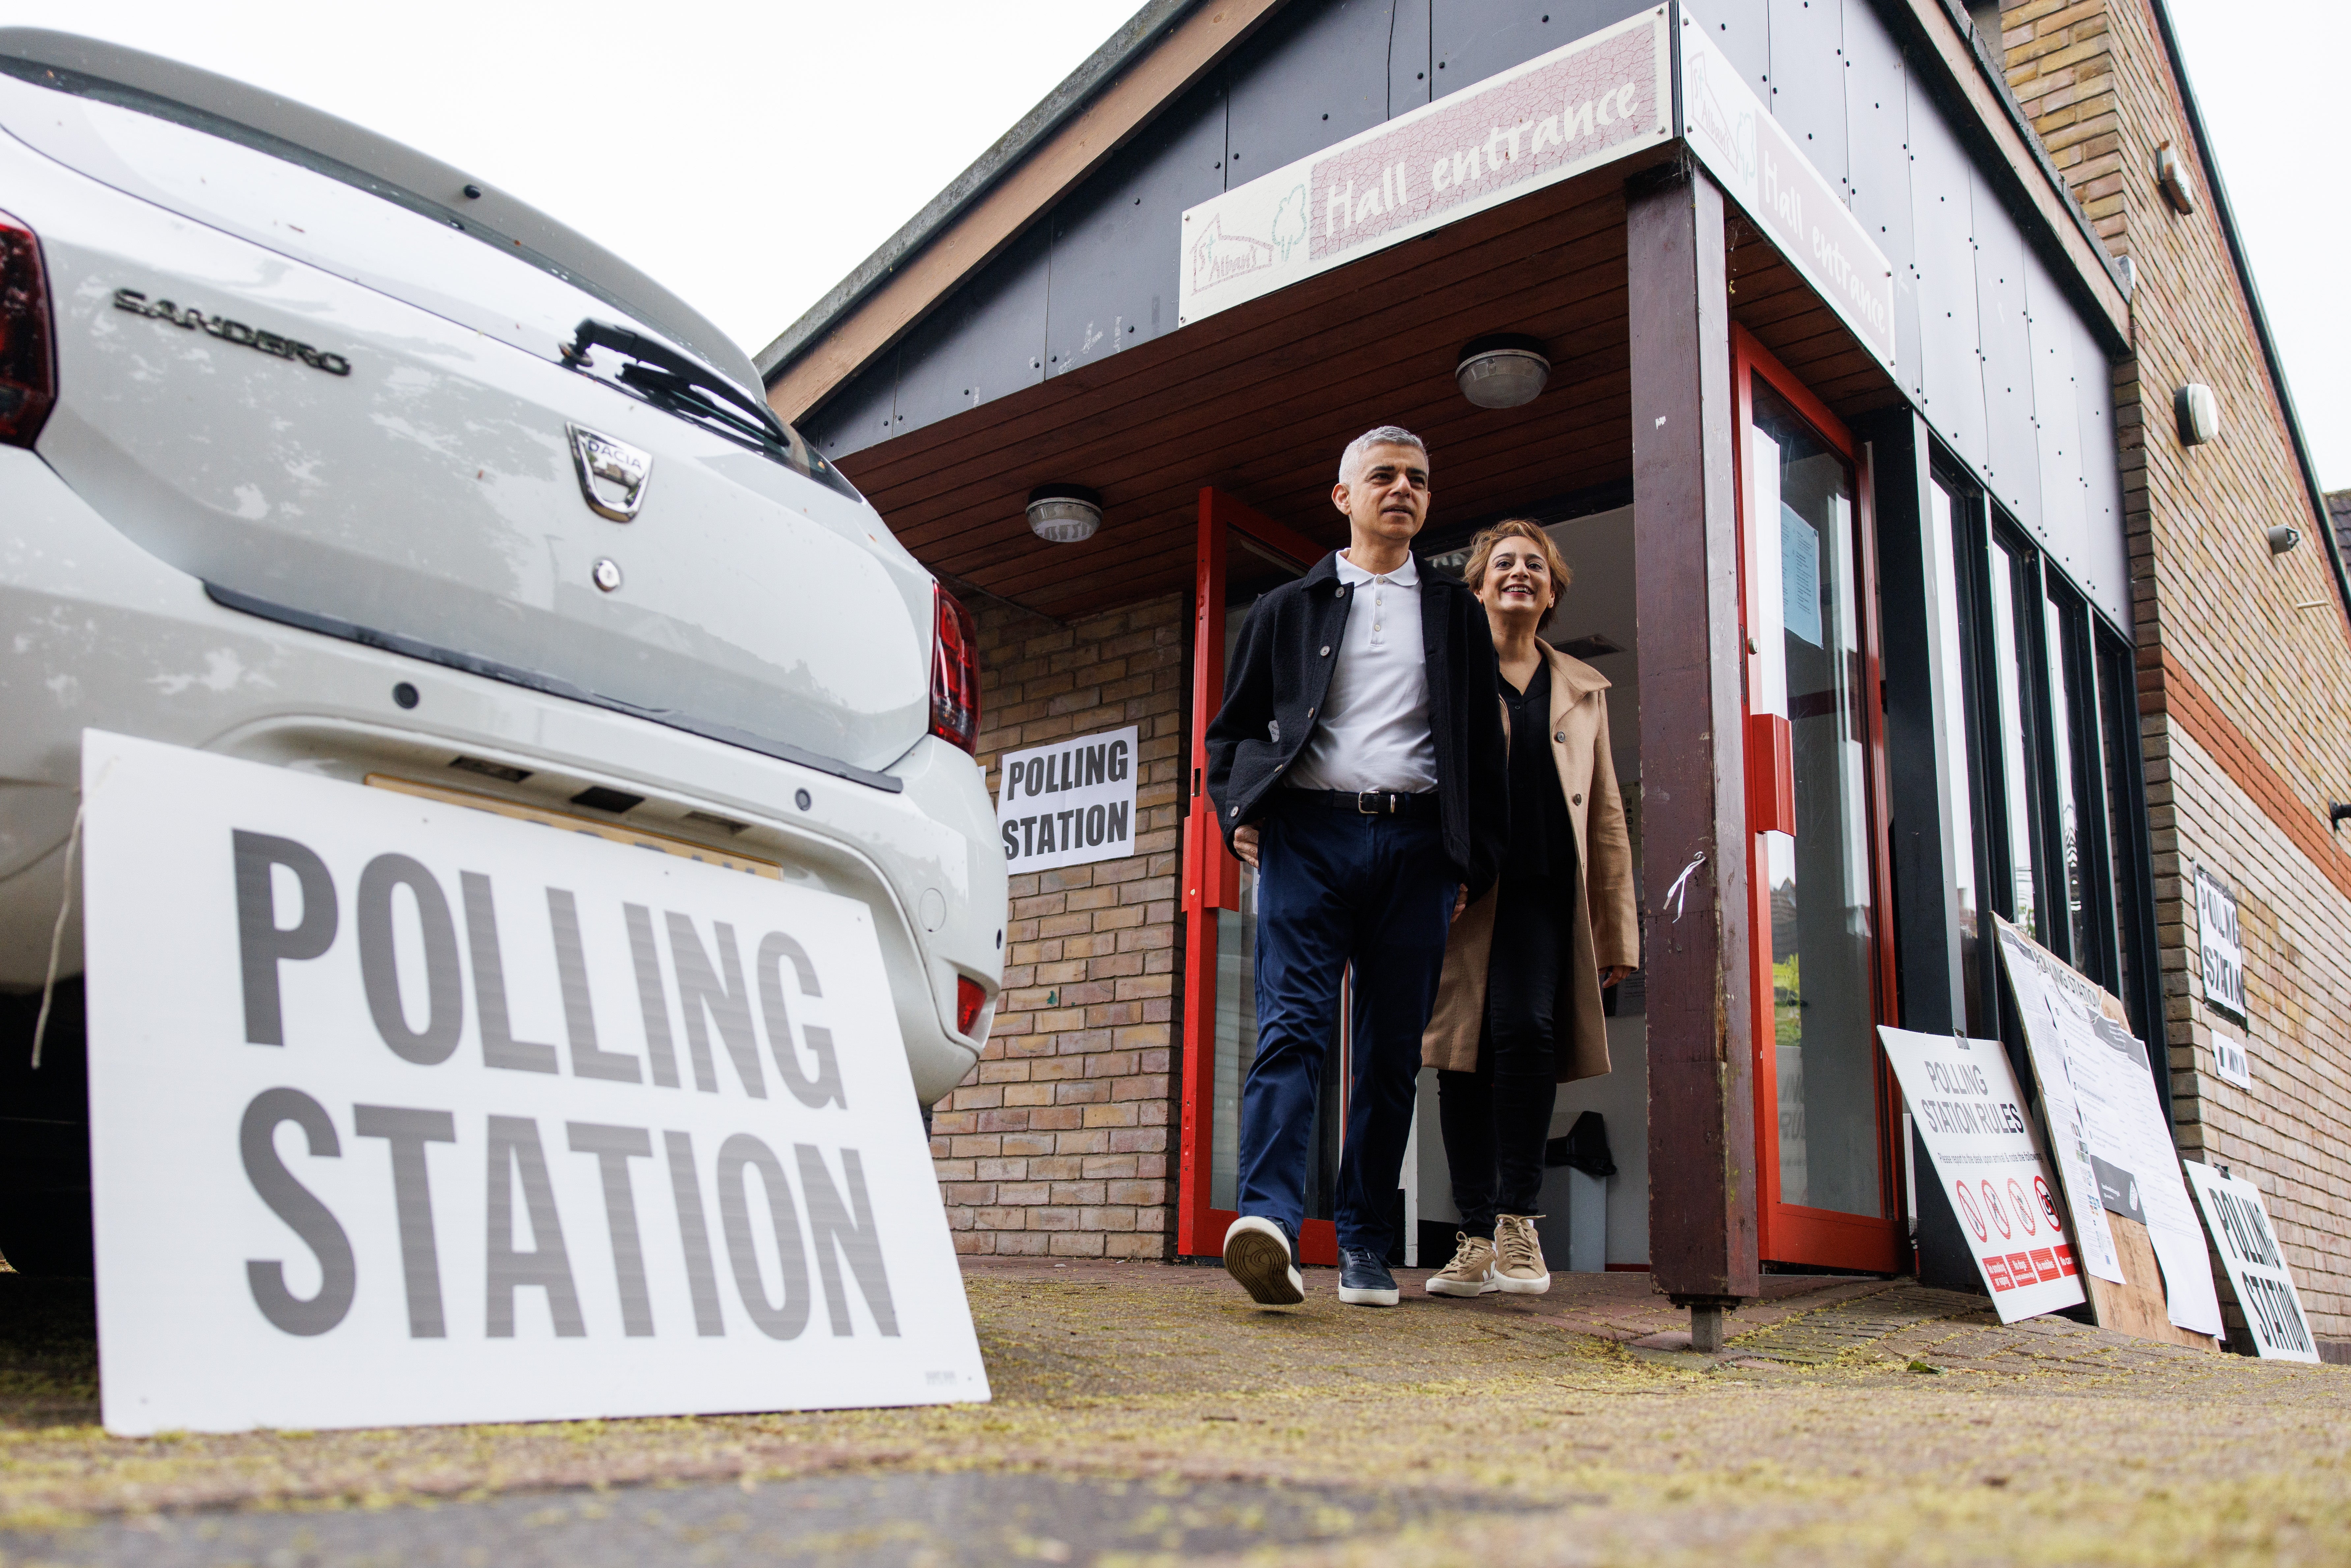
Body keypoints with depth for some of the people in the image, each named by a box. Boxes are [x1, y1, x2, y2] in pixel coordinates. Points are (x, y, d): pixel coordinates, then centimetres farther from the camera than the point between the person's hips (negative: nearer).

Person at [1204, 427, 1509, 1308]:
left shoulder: (1456, 614, 20)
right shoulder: (1288, 608, 17)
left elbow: (1484, 746, 17)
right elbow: (1231, 727, 18)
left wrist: (1475, 863, 8)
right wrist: (1238, 815, 1)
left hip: (1415, 845, 2)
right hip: (1309, 834, -1)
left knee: (1393, 1050, 2)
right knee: (1292, 1028, -16)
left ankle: (1365, 1243, 10)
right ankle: (1269, 1224, -27)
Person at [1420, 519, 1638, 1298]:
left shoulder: (1582, 689, 20)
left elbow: (1606, 817, 19)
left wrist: (1617, 928, 12)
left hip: (1542, 889, 1)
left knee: (1526, 1027, -21)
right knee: (1464, 1054, -2)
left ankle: (1518, 1220, -9)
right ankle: (1476, 1238, 6)